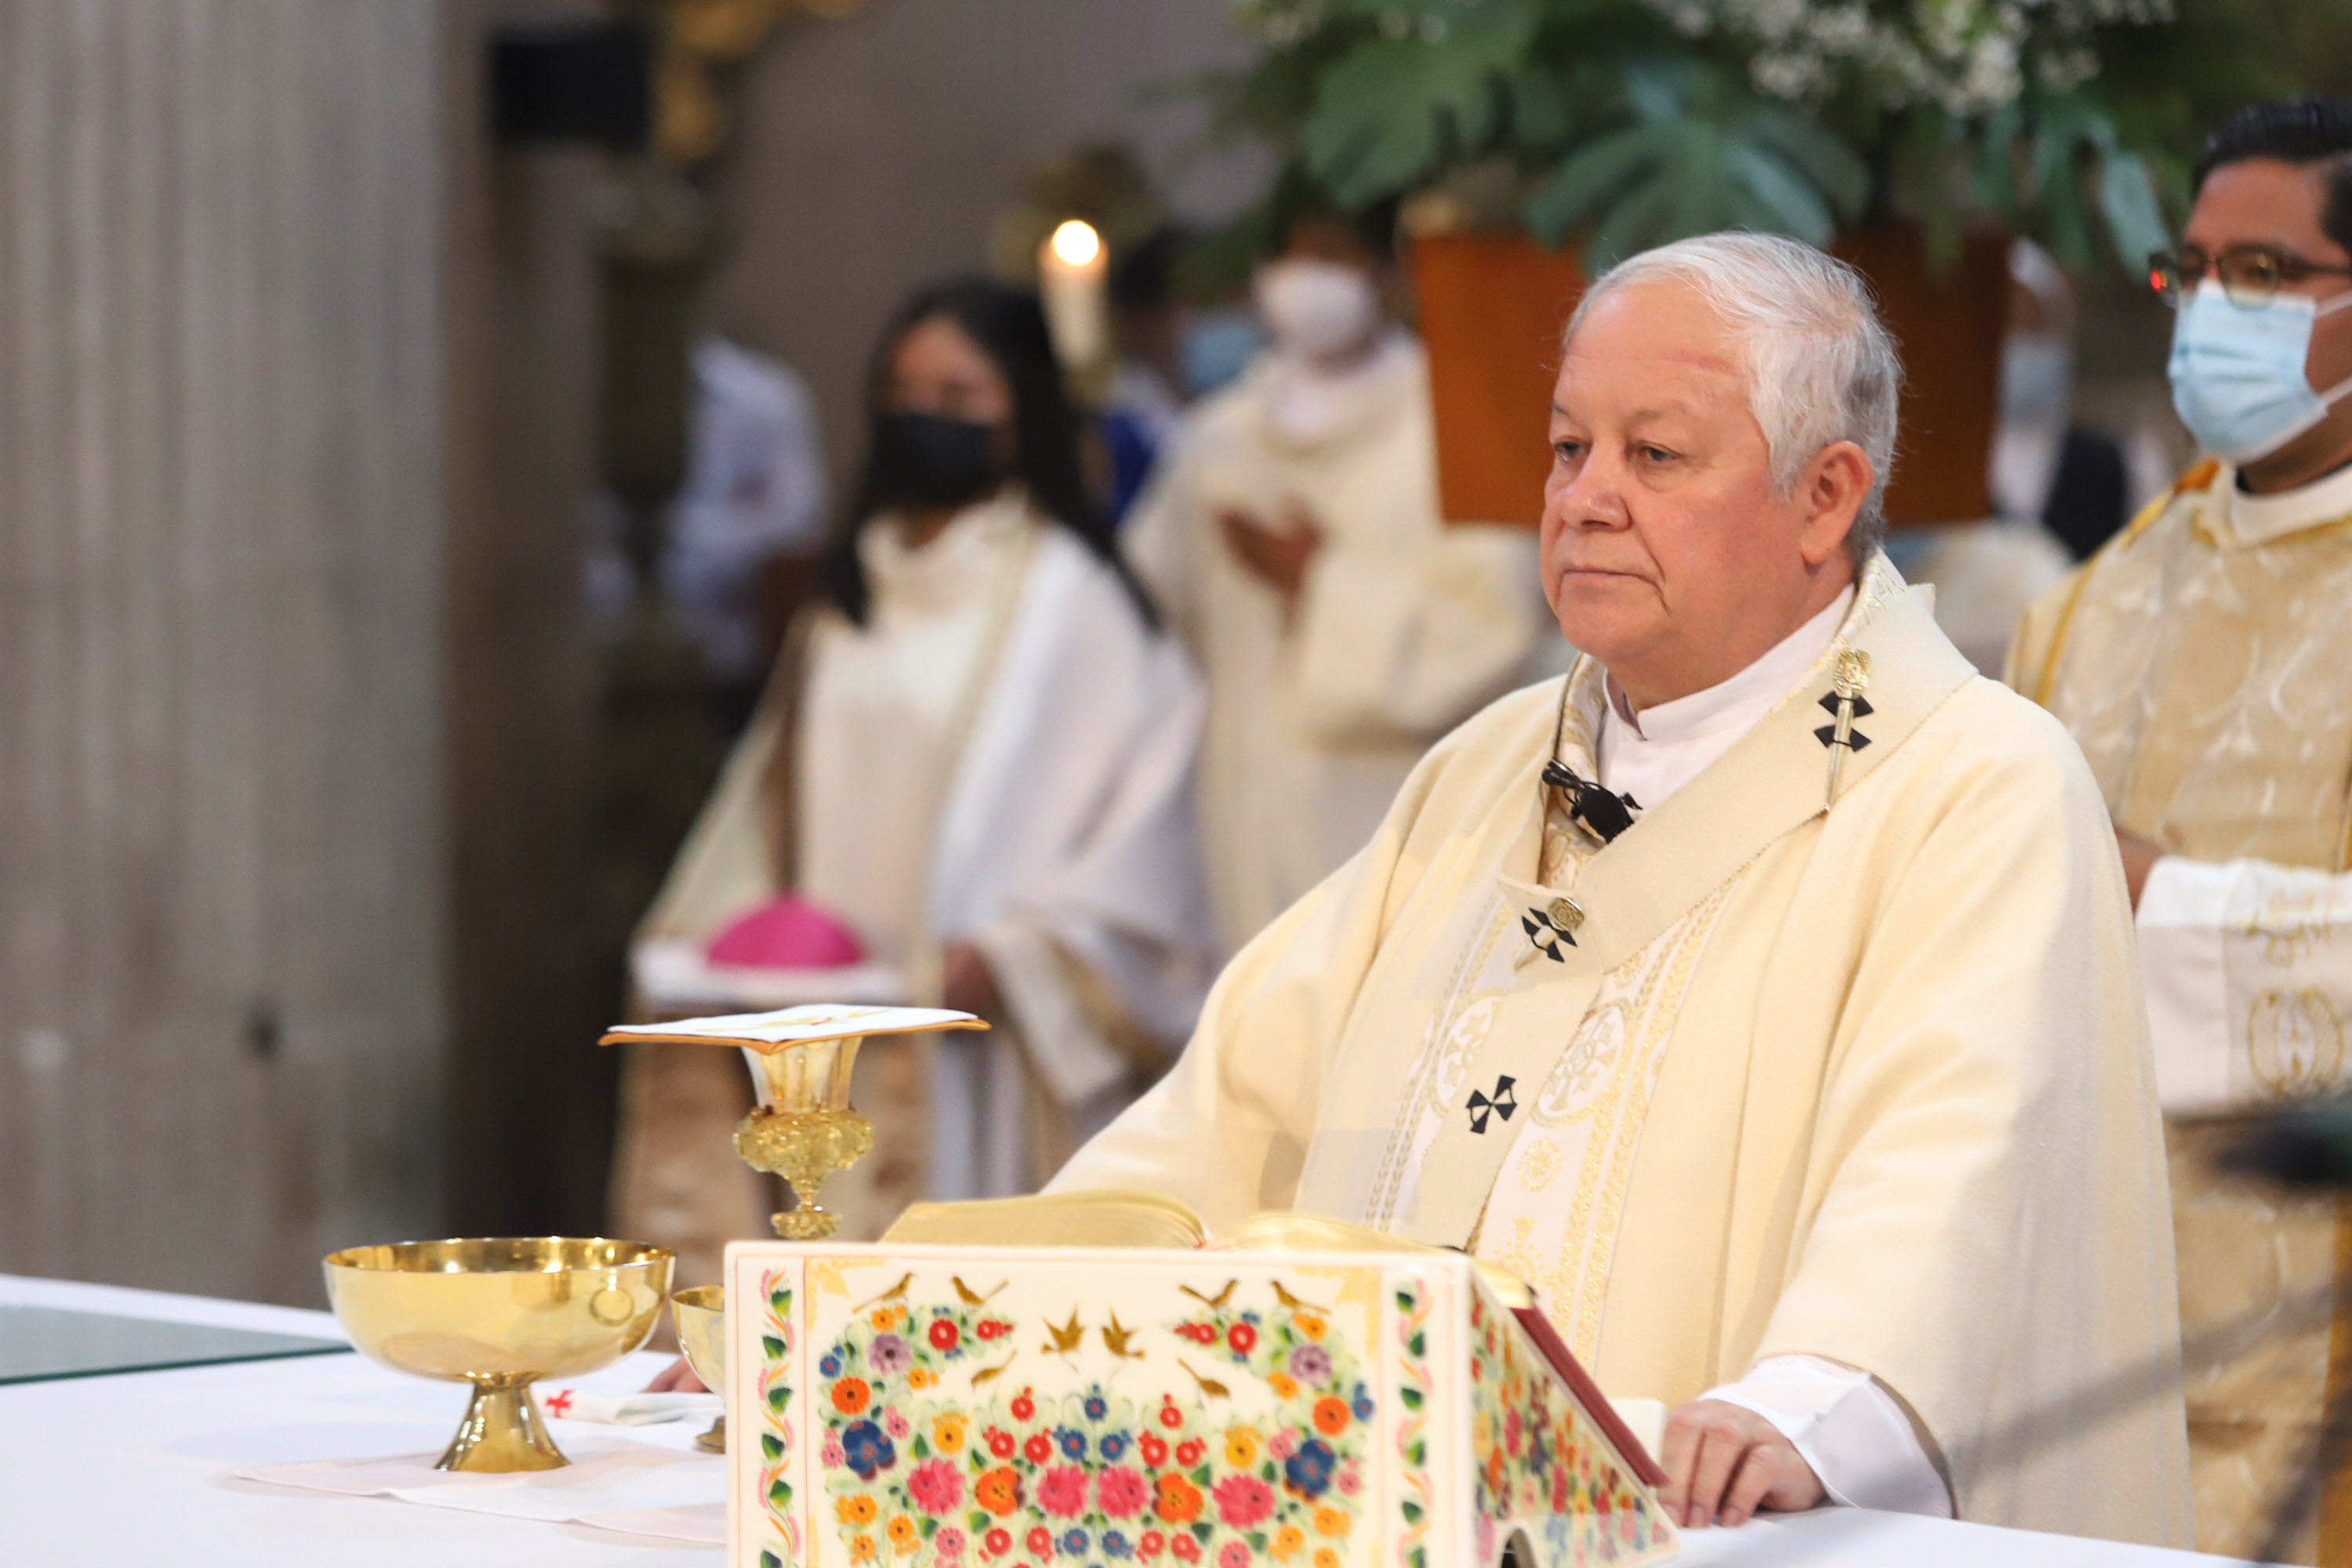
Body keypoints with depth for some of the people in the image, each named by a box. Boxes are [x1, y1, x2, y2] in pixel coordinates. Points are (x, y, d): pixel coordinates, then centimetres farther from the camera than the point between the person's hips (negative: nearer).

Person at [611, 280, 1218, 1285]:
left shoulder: (1063, 595, -2)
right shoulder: (853, 591, 17)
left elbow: (1137, 798, -8)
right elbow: (782, 780, 21)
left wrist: (1006, 953, -16)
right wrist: (726, 927, 6)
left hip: (983, 1040, -5)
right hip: (841, 1039, 5)